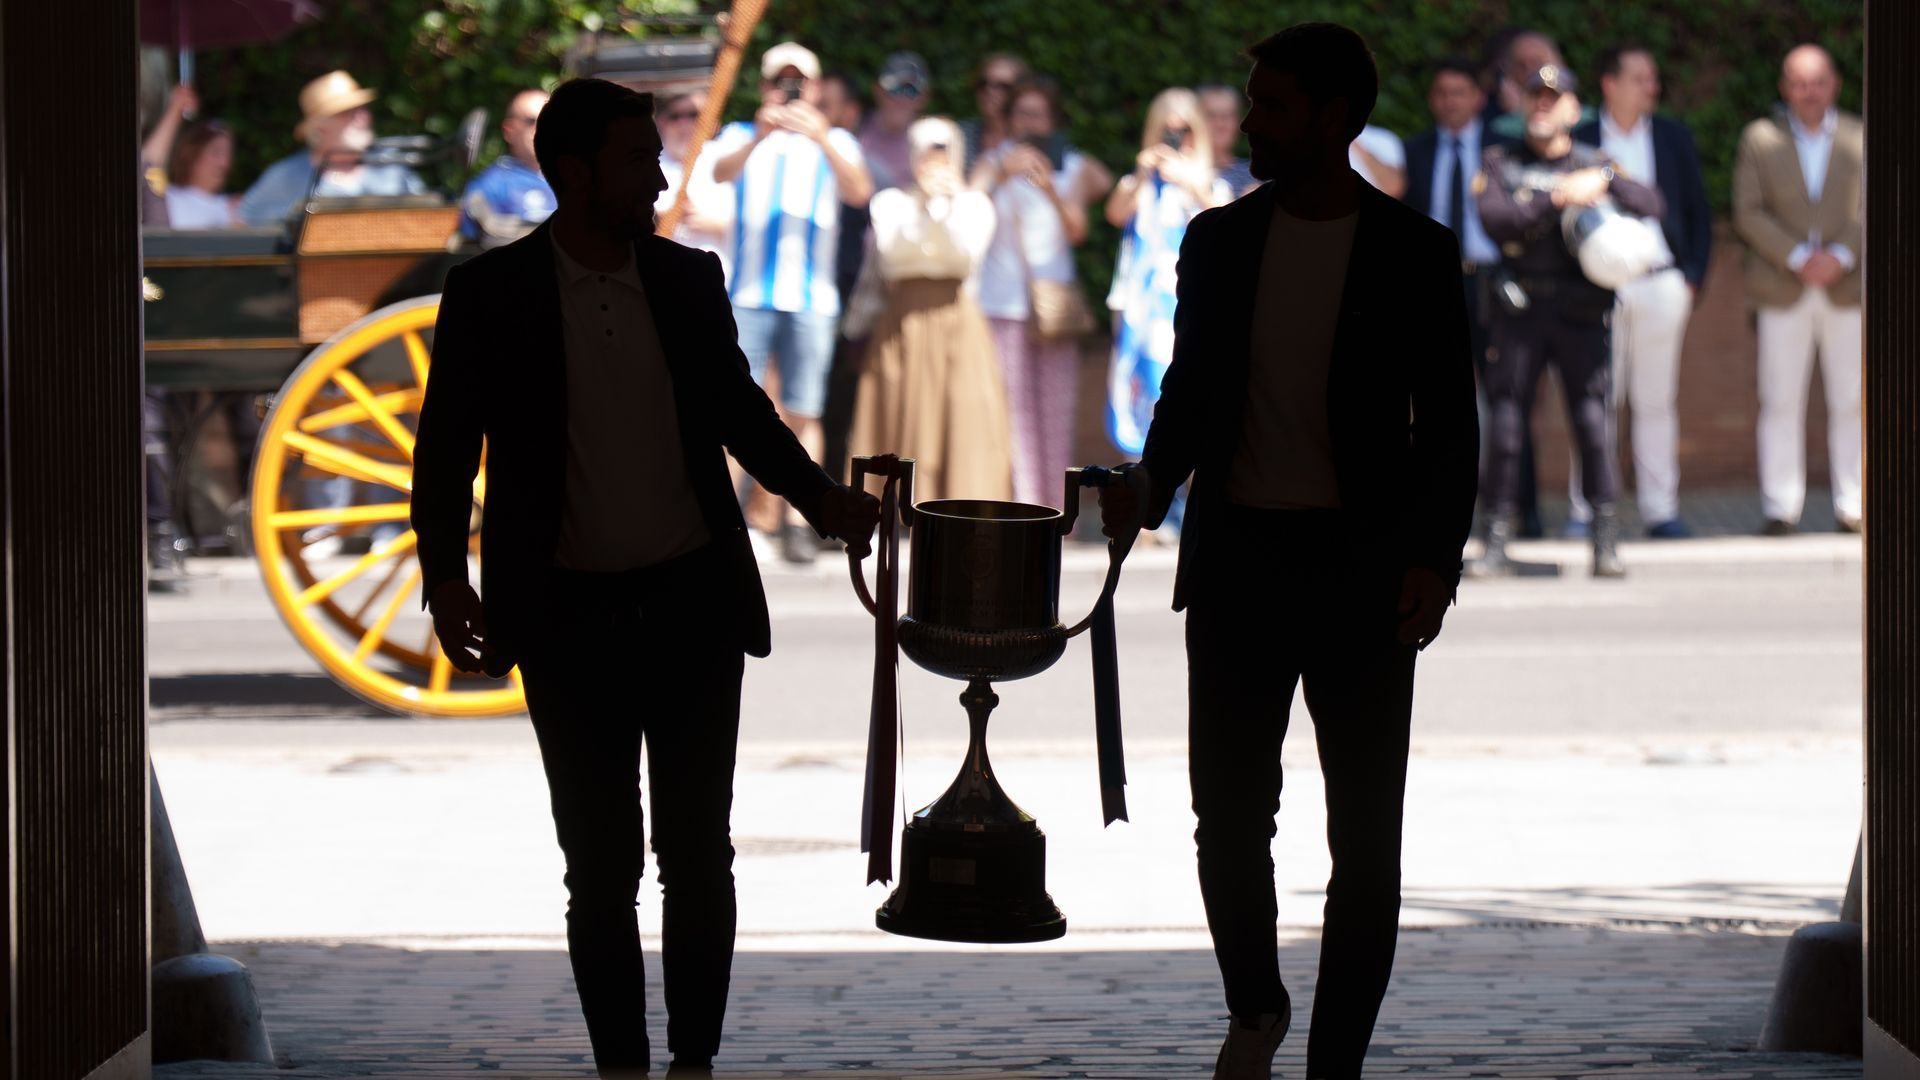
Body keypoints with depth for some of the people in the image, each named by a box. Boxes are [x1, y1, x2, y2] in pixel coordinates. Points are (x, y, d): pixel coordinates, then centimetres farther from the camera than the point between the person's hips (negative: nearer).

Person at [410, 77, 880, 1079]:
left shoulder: (690, 280, 4)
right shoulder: (491, 293, -4)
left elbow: (741, 410, 16)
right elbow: (447, 446, -1)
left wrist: (818, 497, 2)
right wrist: (446, 577, -13)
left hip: (694, 608, 2)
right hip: (572, 619, -2)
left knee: (699, 855, 3)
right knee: (602, 872, 3)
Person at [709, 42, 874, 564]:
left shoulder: (834, 144, 14)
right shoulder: (741, 136, 13)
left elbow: (859, 191, -7)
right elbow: (721, 173, -10)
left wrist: (821, 139, -23)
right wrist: (759, 137, -29)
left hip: (811, 300, 1)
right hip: (747, 297, -1)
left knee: (803, 413, -1)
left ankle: (798, 525, 2)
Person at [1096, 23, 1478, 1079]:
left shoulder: (1413, 252, -3)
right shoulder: (1218, 240, 6)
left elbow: (1449, 426, -2)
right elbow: (1190, 392, 14)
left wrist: (1433, 559, -14)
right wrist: (1150, 491, -5)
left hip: (1361, 565, -2)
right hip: (1238, 557, 2)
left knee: (1365, 836, 0)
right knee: (1229, 815, 4)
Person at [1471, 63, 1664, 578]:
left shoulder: (1594, 164, 11)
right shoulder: (1500, 163, 9)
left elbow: (1654, 205, -1)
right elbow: (1495, 219, -9)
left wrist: (1605, 182, -15)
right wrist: (1557, 198, -15)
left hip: (1580, 314, 0)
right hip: (1519, 313, 0)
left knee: (1594, 428, -6)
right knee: (1504, 427, -2)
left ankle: (1606, 543, -2)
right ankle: (1497, 542, 4)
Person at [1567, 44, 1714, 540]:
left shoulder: (1674, 137, 9)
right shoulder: (1579, 140, 2)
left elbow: (1699, 211, 13)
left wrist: (1693, 276, 4)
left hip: (1662, 287, 2)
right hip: (1599, 289, -2)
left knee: (1656, 402, 5)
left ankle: (1661, 509, 9)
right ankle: (1586, 512, 2)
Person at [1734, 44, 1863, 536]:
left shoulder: (1858, 138, 5)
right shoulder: (1760, 138, 4)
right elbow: (1748, 213, -2)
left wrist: (1840, 256, -14)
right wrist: (1798, 259, -13)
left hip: (1847, 288, 0)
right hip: (1783, 290, 0)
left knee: (1851, 401, 0)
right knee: (1781, 400, -1)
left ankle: (1852, 508, 6)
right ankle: (1780, 509, 4)